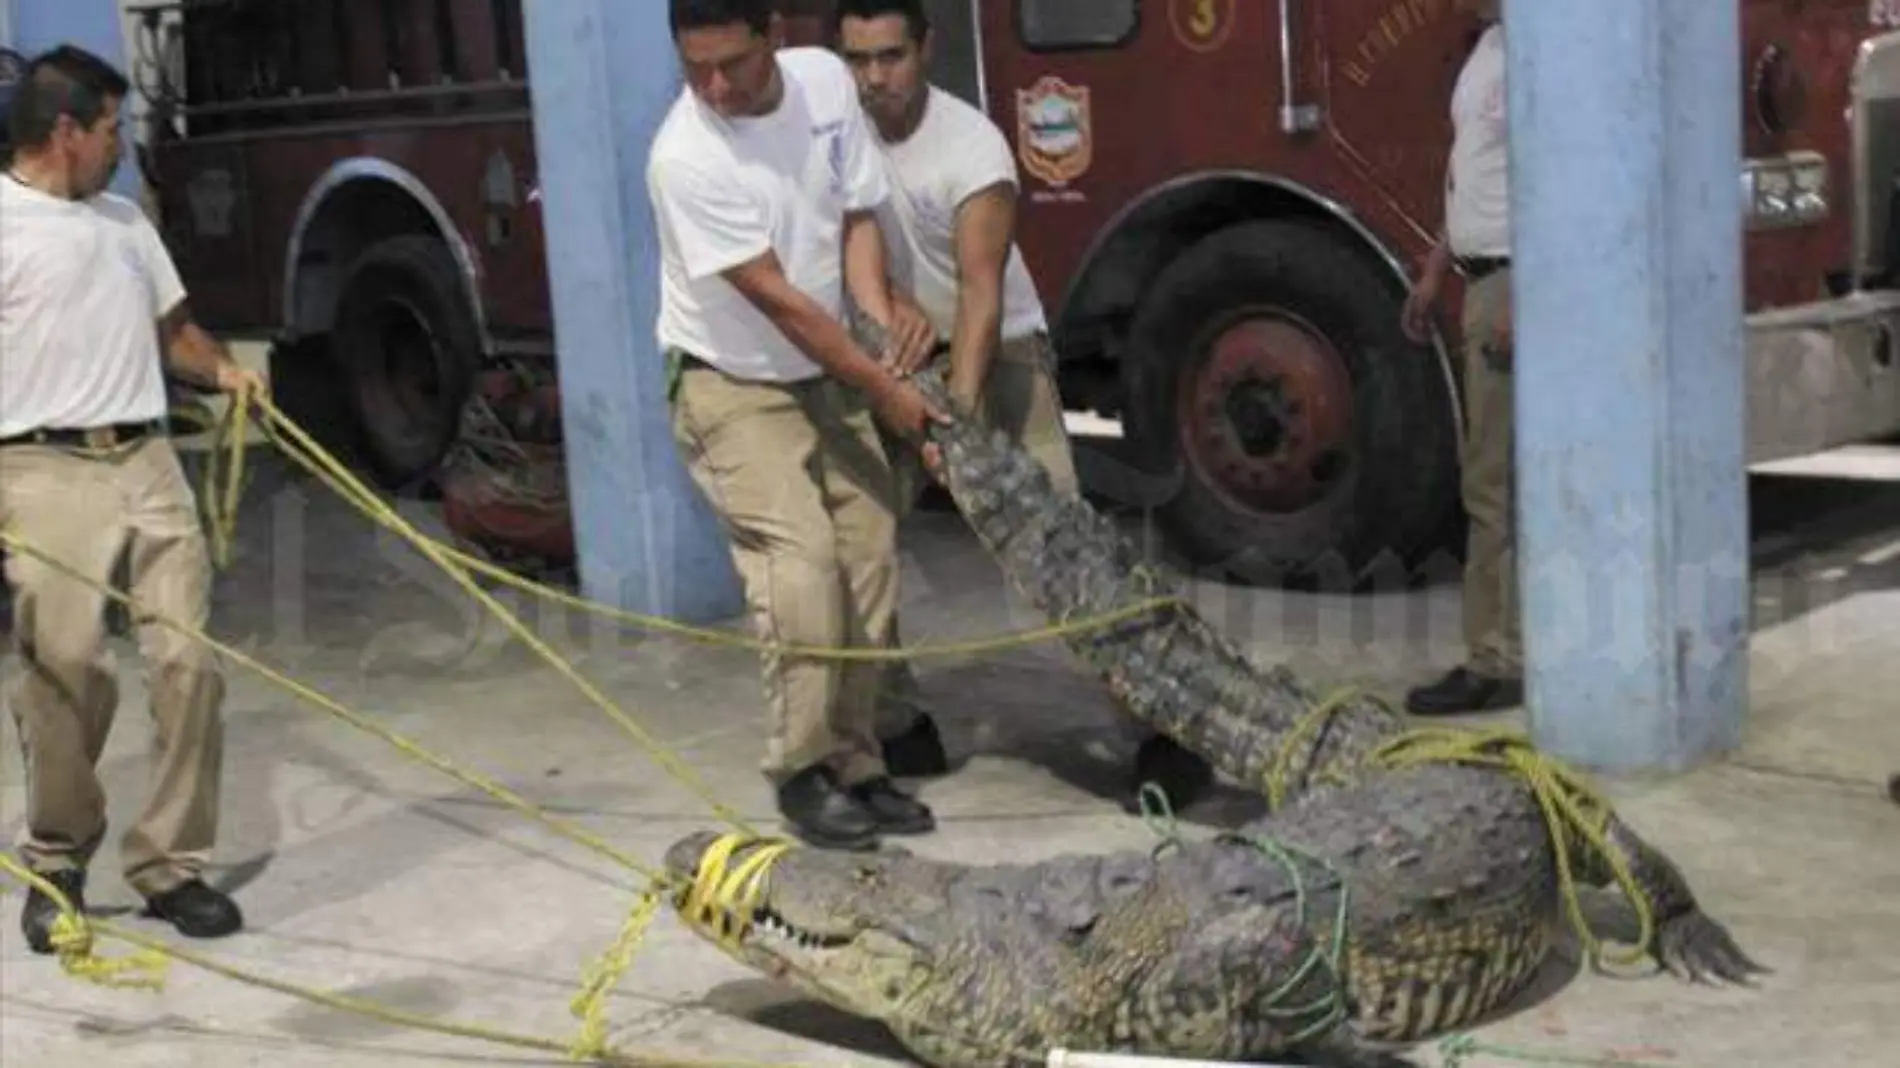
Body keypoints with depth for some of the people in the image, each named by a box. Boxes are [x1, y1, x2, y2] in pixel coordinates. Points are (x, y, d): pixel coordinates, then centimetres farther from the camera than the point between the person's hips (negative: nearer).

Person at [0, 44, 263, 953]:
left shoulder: (125, 221, 19)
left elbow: (171, 328, 26)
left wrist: (222, 368, 4)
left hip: (148, 463, 6)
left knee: (188, 663, -1)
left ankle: (170, 865, 9)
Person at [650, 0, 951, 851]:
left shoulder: (825, 80, -7)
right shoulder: (685, 159, -24)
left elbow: (856, 213, 1)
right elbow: (777, 299, -22)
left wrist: (881, 308, -18)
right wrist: (885, 389, -19)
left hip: (828, 376, 6)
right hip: (734, 389, -6)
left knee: (869, 569, 2)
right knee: (801, 570, -17)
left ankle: (855, 764, 13)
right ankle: (802, 771, -3)